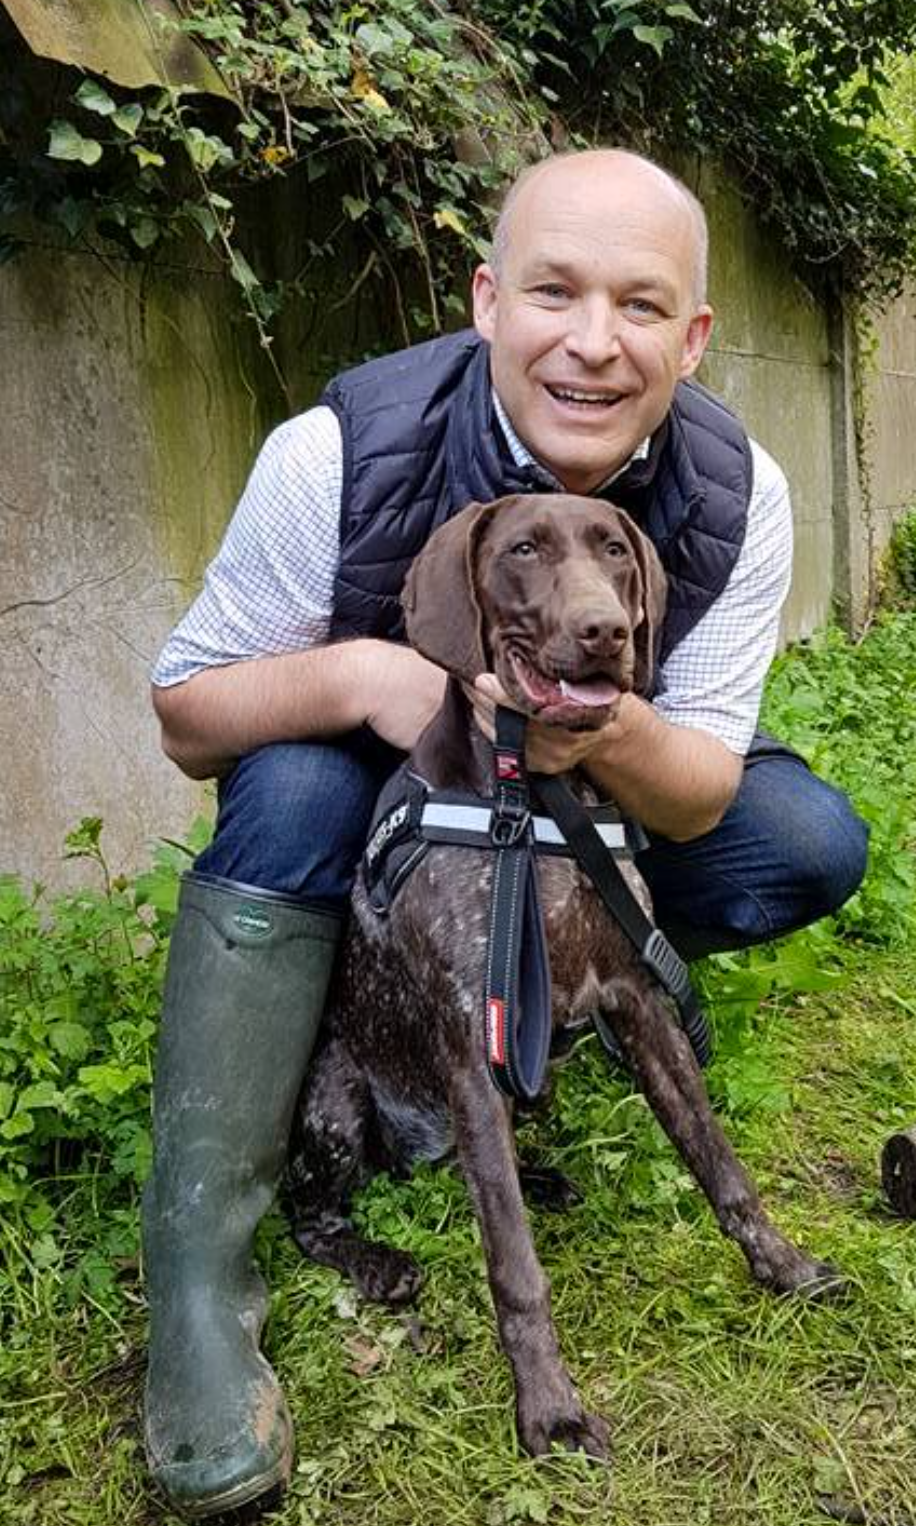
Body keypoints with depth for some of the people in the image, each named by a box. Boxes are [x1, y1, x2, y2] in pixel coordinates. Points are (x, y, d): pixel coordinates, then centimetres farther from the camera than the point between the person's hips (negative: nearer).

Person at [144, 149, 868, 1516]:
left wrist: (616, 738, -42)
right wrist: (356, 676, -39)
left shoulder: (738, 496, -21)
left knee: (812, 845, -16)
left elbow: (701, 801, -19)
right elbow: (187, 719, -19)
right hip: (373, 800, -2)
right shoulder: (345, 451, -28)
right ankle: (197, 1272, -24)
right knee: (293, 785, -34)